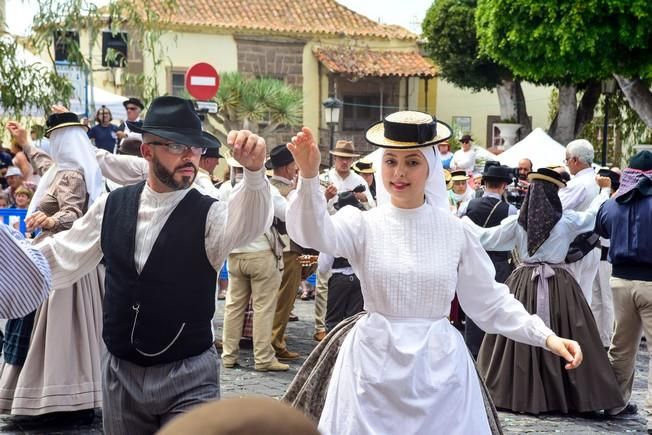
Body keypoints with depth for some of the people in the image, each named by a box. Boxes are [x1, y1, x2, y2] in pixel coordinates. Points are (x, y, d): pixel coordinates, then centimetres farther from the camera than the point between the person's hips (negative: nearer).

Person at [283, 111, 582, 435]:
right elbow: (313, 233, -23)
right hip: (375, 364, -1)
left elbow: (490, 302, 6)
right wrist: (308, 177, -41)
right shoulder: (364, 224, -3)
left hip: (439, 368, 1)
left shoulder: (455, 231, 2)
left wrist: (546, 337, -6)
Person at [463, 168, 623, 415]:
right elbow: (594, 215, 12)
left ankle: (519, 393, 14)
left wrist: (464, 221, 21)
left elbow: (485, 238, 5)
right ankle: (575, 395, 9)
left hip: (525, 284, 1)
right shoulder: (567, 220, -5)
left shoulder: (517, 222, -3)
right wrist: (605, 190, 28)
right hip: (559, 285, -1)